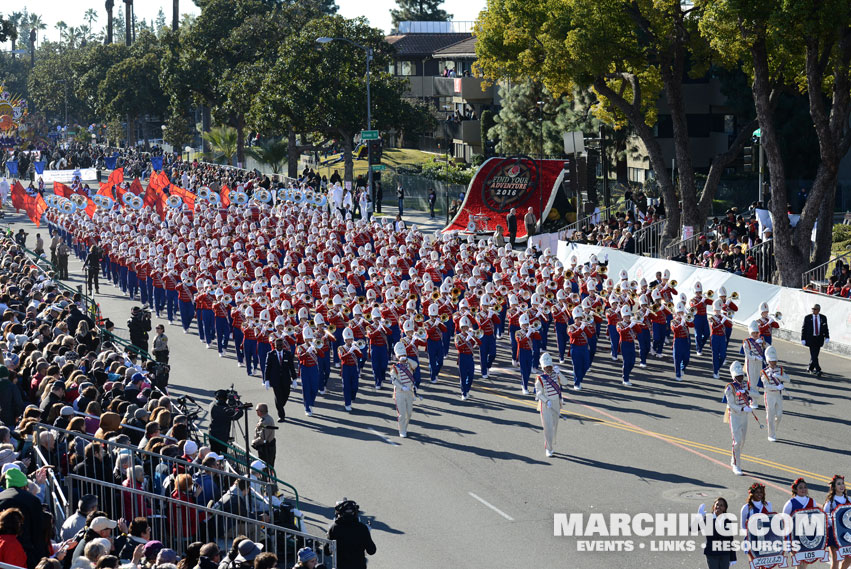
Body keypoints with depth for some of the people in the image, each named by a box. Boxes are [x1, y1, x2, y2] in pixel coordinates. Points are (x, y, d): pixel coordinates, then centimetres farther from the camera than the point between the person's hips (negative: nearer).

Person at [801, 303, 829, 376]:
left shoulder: (823, 318, 3)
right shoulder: (807, 317, -2)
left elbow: (825, 328, 6)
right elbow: (804, 329, -1)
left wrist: (827, 337, -7)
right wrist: (803, 339, -6)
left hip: (819, 339, 3)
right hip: (811, 339, -3)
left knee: (815, 354, 10)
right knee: (814, 355, -10)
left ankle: (810, 368, 29)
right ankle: (818, 370, -13)